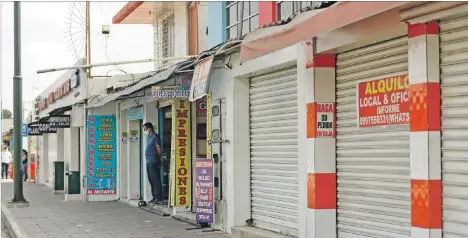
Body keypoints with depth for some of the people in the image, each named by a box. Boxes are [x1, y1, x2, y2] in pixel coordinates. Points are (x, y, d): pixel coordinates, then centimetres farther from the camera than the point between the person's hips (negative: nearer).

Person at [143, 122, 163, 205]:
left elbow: (158, 150, -12)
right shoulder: (149, 137, 19)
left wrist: (157, 159, -6)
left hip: (153, 162, -10)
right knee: (151, 180, 12)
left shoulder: (155, 137, -9)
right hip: (148, 162, 10)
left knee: (156, 180, -9)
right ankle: (154, 198, 19)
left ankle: (159, 198, -8)